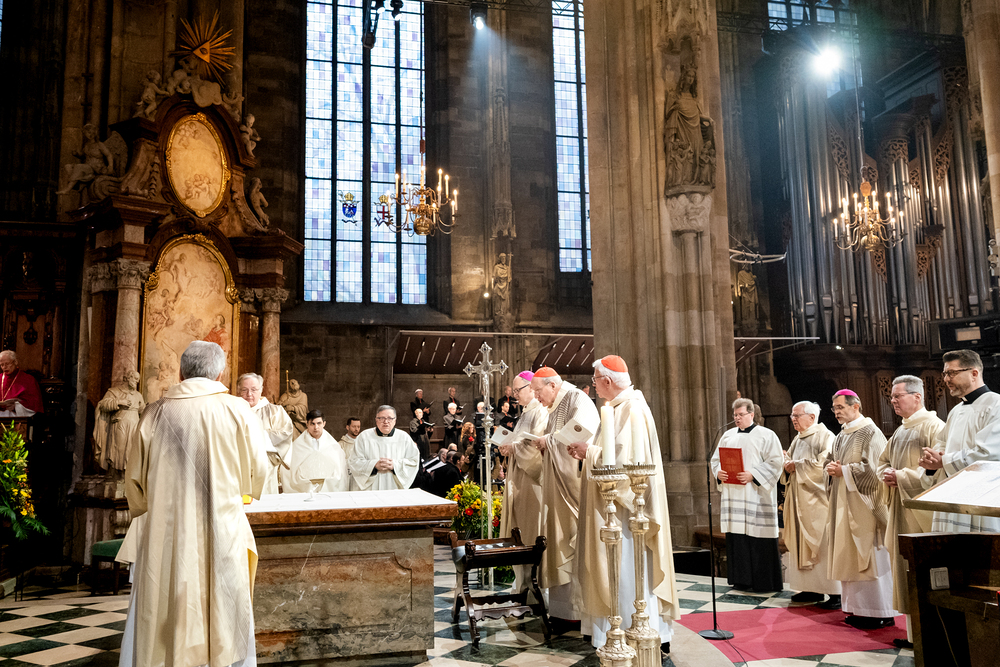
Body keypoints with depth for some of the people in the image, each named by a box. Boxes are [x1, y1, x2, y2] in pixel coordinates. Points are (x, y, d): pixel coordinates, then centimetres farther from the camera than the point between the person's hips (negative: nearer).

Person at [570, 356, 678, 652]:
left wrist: (590, 452, -16)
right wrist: (588, 452, 6)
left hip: (625, 505, -10)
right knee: (615, 568, 14)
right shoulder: (619, 407, 13)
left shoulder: (631, 409, -18)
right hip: (615, 503, 10)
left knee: (628, 571, -3)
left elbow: (626, 457, -25)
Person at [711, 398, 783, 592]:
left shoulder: (766, 435, 0)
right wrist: (718, 473, -4)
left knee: (758, 537, -3)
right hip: (733, 495, 5)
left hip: (757, 495, -5)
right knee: (736, 536, 5)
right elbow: (715, 459, 17)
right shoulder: (728, 436, 15)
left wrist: (753, 475, -18)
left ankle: (763, 582, 7)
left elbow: (774, 462, -8)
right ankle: (741, 579, 15)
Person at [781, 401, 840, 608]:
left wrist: (797, 466, -12)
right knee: (802, 543, 8)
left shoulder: (825, 437, -9)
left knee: (823, 543, -7)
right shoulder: (798, 439, 18)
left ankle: (836, 593, -2)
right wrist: (788, 466, -2)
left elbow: (823, 465, -20)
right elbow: (787, 460, 21)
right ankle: (812, 589, 15)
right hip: (800, 501, 9)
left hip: (818, 500, -9)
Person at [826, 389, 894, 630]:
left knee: (868, 554, -5)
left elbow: (872, 468, -17)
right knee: (849, 555, 8)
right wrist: (831, 467, -2)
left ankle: (880, 612, 2)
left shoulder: (870, 433, -10)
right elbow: (830, 460, 20)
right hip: (843, 504, 8)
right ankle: (858, 608, 15)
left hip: (863, 503, -8)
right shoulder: (841, 435, 16)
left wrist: (843, 470, -13)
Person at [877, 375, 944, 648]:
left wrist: (901, 476, -16)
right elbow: (883, 461, 24)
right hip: (901, 509, 9)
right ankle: (914, 632, 16)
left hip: (923, 511, -8)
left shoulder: (933, 426, -10)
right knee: (905, 568, 9)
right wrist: (887, 474, 2)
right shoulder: (900, 431, 18)